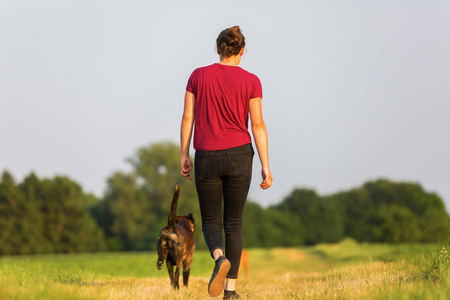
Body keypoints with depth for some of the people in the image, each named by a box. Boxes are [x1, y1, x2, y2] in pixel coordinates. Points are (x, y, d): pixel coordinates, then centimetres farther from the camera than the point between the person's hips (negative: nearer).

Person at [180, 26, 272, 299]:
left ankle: (219, 257, -24)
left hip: (206, 157, 0)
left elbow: (187, 118, 0)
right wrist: (266, 166, -4)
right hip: (238, 155, 0)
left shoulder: (198, 76, 1)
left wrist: (184, 156, 7)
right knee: (234, 222, 11)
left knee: (211, 222, 10)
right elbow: (258, 125, -6)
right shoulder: (250, 81, -4)